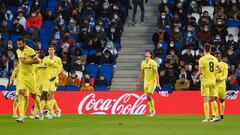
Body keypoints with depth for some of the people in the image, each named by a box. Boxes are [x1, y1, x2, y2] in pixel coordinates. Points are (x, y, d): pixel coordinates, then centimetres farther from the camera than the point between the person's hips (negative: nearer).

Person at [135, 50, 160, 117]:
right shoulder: (143, 63, 10)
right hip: (146, 82, 6)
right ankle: (150, 111, 12)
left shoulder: (153, 62, -9)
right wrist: (139, 82, 18)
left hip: (152, 81, -6)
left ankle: (153, 110, 1)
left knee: (149, 96, -14)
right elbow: (141, 73, 18)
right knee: (147, 97, 4)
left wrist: (157, 82, -20)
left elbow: (156, 73, -13)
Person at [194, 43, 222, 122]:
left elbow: (200, 72, -15)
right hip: (213, 81, 5)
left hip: (205, 81, -5)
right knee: (213, 99, 14)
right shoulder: (214, 59, 6)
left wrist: (195, 79, 0)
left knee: (206, 100, -3)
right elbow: (220, 70, 8)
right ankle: (216, 116, 12)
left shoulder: (202, 59, -10)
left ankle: (207, 118, -7)